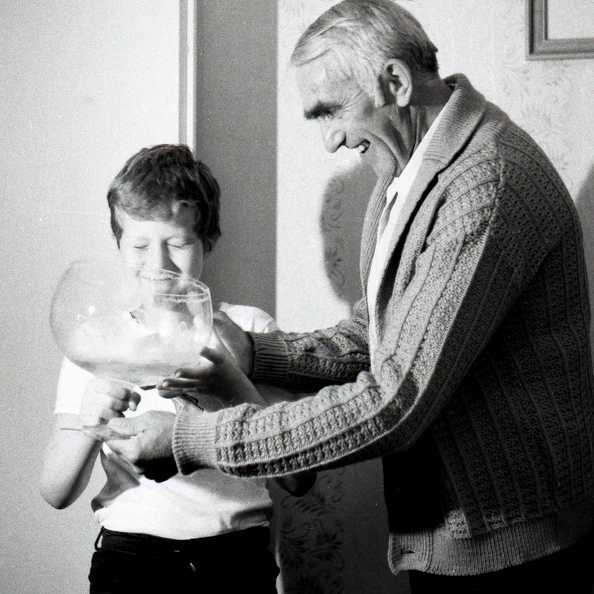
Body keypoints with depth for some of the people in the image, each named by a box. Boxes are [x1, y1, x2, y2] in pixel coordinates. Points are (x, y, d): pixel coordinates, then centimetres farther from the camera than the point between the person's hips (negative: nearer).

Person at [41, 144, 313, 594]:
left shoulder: (251, 329, 9)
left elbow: (298, 481, 1)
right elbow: (56, 494, 5)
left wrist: (237, 391, -14)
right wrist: (87, 426, -15)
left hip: (236, 546, 0)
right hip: (132, 547, 0)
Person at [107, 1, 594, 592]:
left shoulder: (488, 183, -25)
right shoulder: (404, 172, 8)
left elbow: (394, 401, -28)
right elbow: (372, 337, 14)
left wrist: (188, 437, -23)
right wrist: (252, 352, -4)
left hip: (509, 546, -8)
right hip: (444, 534, 9)